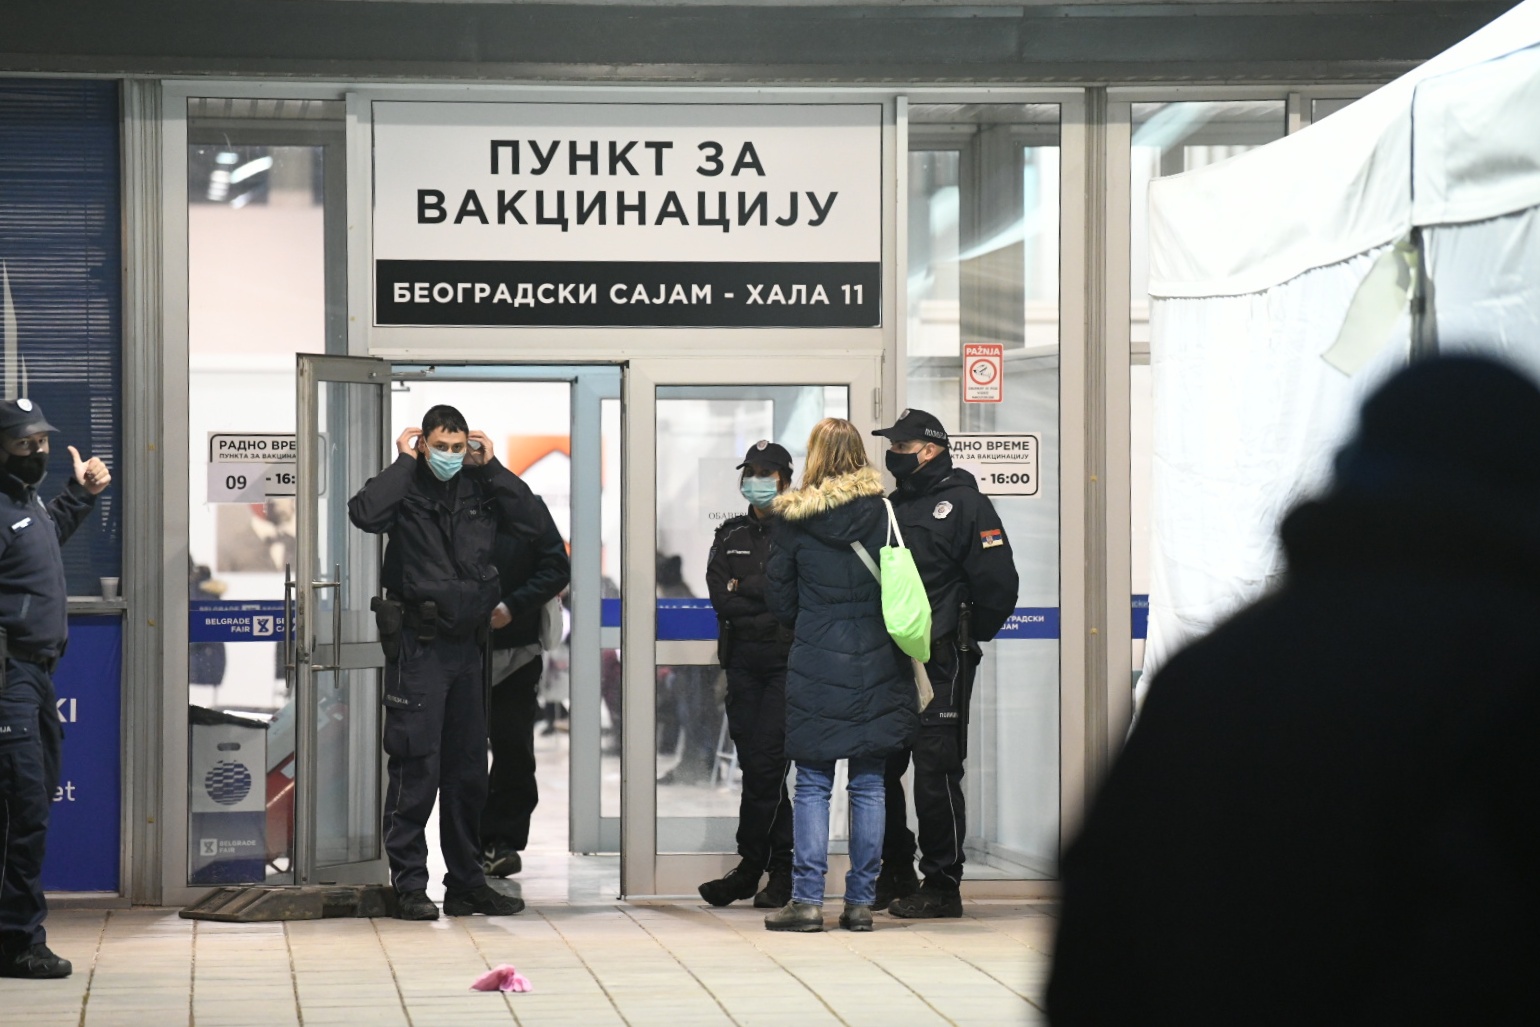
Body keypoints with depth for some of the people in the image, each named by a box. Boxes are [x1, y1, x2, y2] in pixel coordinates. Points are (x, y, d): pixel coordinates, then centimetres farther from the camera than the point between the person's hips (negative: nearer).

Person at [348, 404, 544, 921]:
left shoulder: (480, 489, 8)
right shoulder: (406, 489, -6)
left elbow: (532, 522, -2)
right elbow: (365, 511, -25)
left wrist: (492, 466, -4)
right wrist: (405, 462, -16)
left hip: (467, 644, 6)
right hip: (418, 645, -6)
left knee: (469, 770, 11)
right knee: (416, 767, -6)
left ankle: (467, 883, 19)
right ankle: (409, 886, -1)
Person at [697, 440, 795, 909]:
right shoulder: (730, 536, 14)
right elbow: (720, 597, 2)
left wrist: (744, 587, -8)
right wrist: (769, 602, -8)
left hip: (787, 663, -5)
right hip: (743, 663, 5)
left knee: (764, 764, -9)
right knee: (756, 763, 5)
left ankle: (750, 866, -1)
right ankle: (783, 869, 12)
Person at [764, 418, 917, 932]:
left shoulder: (793, 520, -4)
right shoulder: (883, 514, -3)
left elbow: (779, 597, 4)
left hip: (815, 666, -1)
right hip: (876, 665, 1)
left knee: (812, 784, 3)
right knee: (868, 784, 6)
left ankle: (807, 899, -2)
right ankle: (861, 900, 7)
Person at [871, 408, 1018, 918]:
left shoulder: (965, 503, -5)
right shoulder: (892, 505, 16)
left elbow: (999, 584, -9)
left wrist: (964, 637, -2)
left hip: (941, 663, -7)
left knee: (936, 770, -5)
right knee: (879, 768, 9)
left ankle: (942, 886, 0)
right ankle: (895, 875, 20)